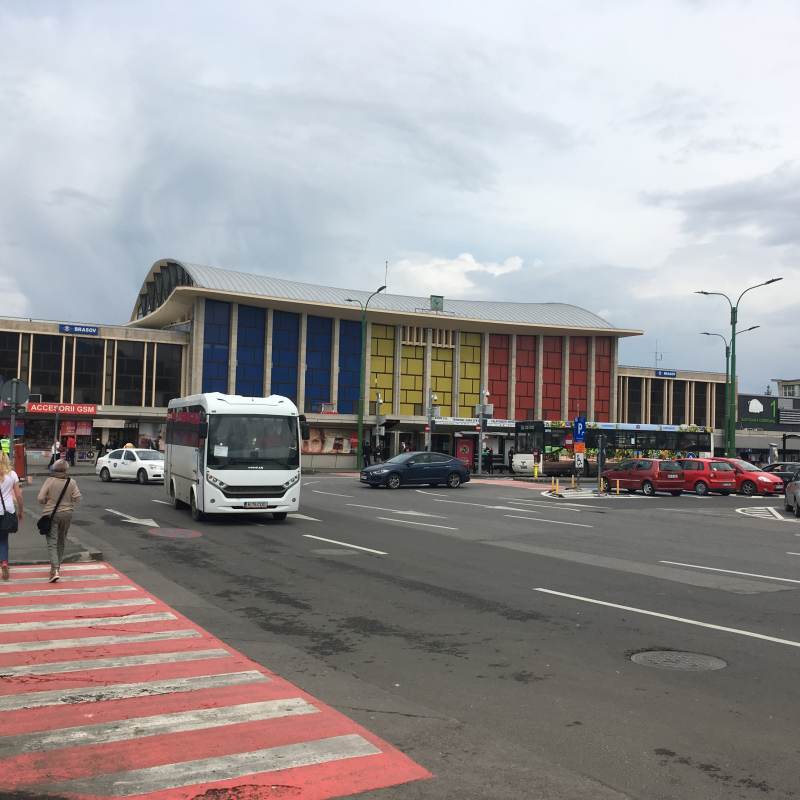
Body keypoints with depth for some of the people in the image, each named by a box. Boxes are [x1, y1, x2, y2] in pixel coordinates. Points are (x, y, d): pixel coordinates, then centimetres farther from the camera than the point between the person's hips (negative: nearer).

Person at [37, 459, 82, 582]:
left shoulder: (50, 481, -11)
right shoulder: (71, 482, -5)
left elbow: (40, 498, -12)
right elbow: (77, 498, -7)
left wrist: (47, 501, 9)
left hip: (51, 514, -3)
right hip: (66, 514, 3)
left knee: (52, 542, -3)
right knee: (61, 541, 20)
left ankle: (55, 569, -17)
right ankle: (57, 564, 33)